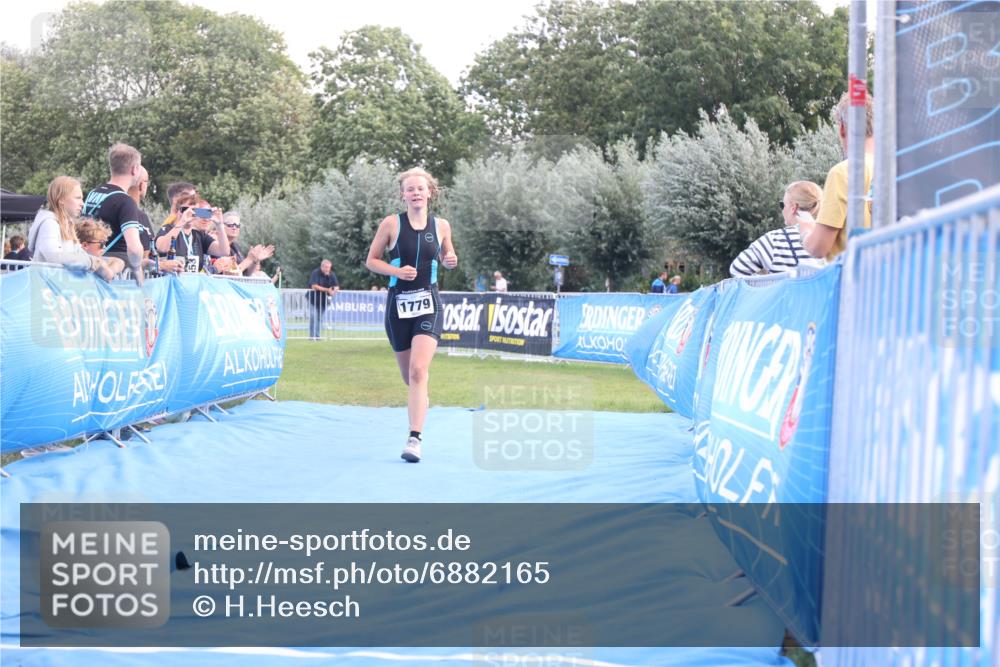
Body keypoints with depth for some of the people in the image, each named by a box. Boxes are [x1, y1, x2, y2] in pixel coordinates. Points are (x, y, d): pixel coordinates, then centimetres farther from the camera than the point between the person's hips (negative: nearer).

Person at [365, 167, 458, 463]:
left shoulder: (441, 226, 4)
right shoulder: (391, 224, -2)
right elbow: (371, 260, 4)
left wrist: (451, 260, -4)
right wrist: (396, 271, -13)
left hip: (428, 305, -1)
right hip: (398, 304, 1)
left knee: (419, 371, -18)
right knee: (408, 376, 9)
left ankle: (414, 439, -22)